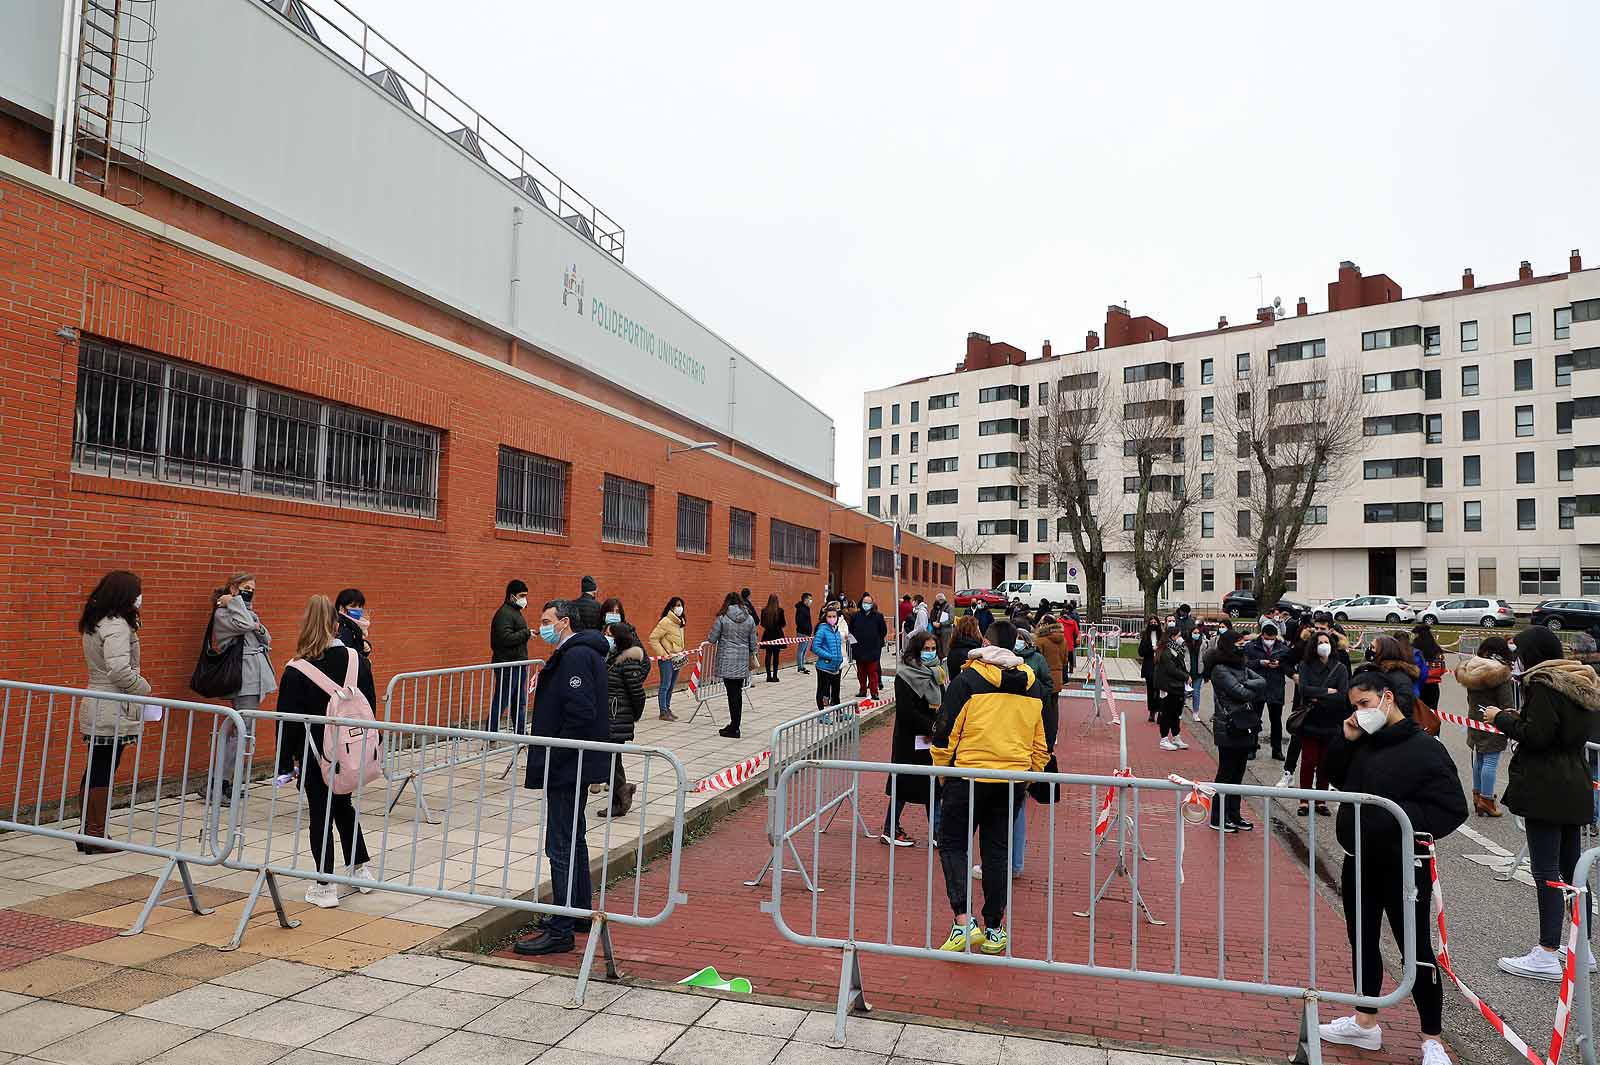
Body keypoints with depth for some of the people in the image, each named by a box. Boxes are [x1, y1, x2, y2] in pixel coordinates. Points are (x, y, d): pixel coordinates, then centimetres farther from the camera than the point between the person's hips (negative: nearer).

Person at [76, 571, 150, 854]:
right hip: (113, 713, -9)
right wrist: (144, 688, -11)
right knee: (103, 774, -1)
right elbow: (119, 670, -27)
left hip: (96, 709, 9)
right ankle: (96, 837, 6)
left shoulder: (94, 624, 13)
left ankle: (86, 832, 24)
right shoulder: (116, 626, -18)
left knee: (94, 772, 15)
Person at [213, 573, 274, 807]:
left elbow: (267, 639, 16)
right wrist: (234, 602, -8)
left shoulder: (246, 611, 20)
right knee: (242, 731, -10)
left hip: (256, 676, 9)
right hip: (243, 677, -9)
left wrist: (259, 628, -5)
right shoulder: (222, 613, -3)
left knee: (237, 729, 10)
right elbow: (244, 625, -21)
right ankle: (218, 785, -4)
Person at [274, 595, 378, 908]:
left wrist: (285, 764, -1)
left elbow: (287, 722, -11)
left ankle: (325, 886, 13)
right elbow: (370, 706, 3)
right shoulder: (358, 660, -5)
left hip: (316, 756, -4)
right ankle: (361, 868, 30)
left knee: (320, 815, 8)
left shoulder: (296, 671, -16)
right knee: (344, 806, 23)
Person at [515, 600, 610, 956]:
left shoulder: (576, 656, -18)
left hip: (567, 766, -11)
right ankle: (579, 912, 33)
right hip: (573, 765, 11)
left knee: (561, 846, -5)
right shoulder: (576, 653, 15)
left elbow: (581, 714, -25)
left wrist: (553, 758, -20)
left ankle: (560, 931, 2)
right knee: (574, 839, 20)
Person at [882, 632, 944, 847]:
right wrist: (930, 726, -18)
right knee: (904, 784, 2)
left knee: (934, 785, 9)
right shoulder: (904, 676, -11)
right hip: (910, 740, -7)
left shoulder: (936, 673, 11)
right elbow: (906, 711, -17)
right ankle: (890, 830, 14)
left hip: (932, 739, 7)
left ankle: (937, 832, 16)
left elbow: (943, 705, 14)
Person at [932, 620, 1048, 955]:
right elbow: (1042, 743, 12)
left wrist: (941, 771, 6)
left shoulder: (967, 680, -10)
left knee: (952, 844, 8)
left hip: (969, 776, -5)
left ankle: (963, 922, -5)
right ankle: (994, 929, 20)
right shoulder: (1032, 686, 7)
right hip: (1013, 781, 5)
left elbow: (945, 733, -8)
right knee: (997, 851, 14)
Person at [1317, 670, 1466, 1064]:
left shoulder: (1425, 749, -17)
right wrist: (1345, 741, -2)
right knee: (1362, 942, 18)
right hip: (1359, 863, 7)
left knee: (1417, 950, 6)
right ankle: (1365, 1023, 34)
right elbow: (1335, 778, 13)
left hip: (1403, 869, -7)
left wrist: (1395, 816, -27)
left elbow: (1452, 810, -18)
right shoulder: (1363, 742, 3)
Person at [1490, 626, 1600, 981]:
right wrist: (1519, 718, 13)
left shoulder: (1544, 685, -15)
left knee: (1545, 871, -4)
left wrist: (1501, 718, -6)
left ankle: (1547, 955, 0)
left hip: (1546, 791, -9)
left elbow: (1536, 736, -20)